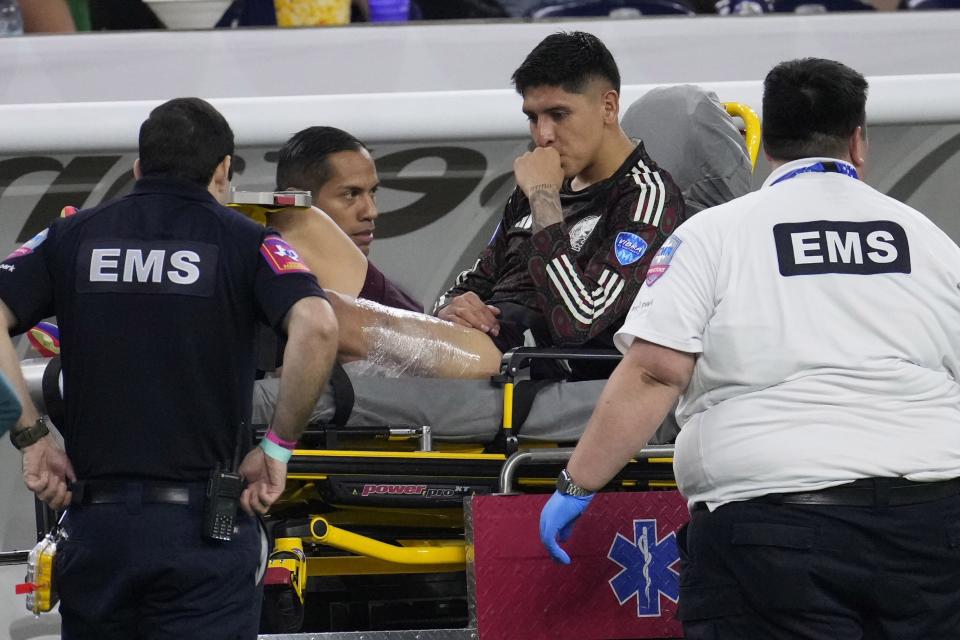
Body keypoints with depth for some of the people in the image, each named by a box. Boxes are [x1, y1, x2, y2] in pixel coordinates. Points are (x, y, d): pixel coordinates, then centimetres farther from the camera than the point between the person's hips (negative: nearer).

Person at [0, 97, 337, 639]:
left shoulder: (73, 237, 9)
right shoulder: (243, 241, 2)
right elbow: (316, 328, -16)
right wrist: (279, 447, -6)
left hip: (95, 523, 2)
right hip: (202, 527, -2)